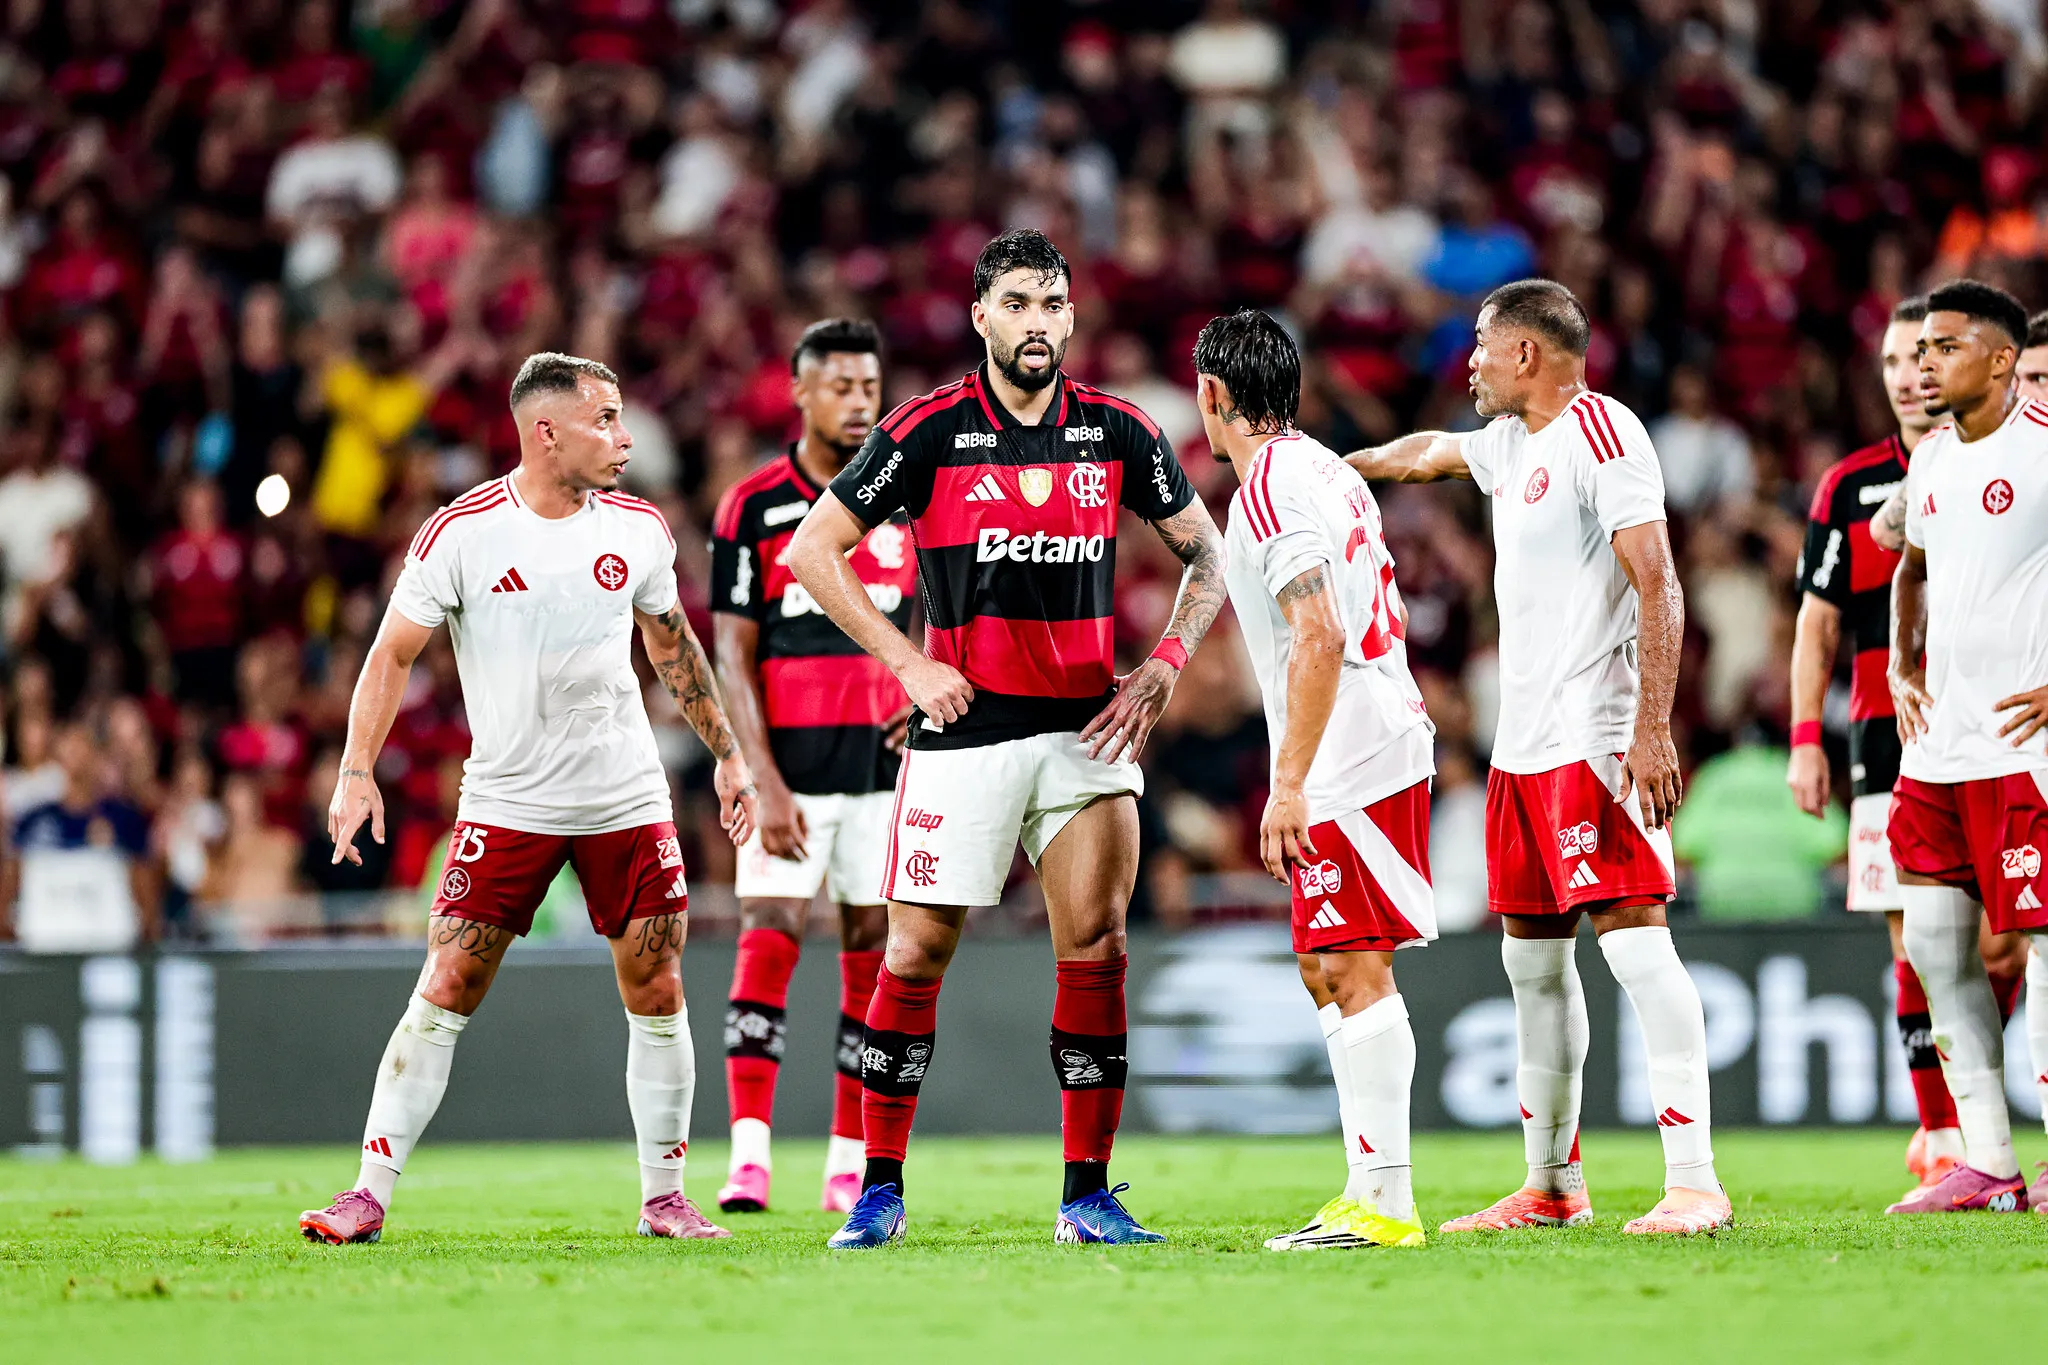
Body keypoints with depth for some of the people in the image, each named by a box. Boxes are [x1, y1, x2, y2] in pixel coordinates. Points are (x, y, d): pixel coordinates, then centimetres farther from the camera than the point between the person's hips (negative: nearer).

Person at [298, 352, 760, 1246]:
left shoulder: (637, 528, 2)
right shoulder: (461, 533, -10)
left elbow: (671, 645, 17)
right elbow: (394, 653, -5)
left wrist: (726, 754, 19)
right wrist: (357, 770, -14)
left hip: (627, 797, 3)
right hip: (507, 799, -3)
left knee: (657, 994, 2)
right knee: (446, 989, -7)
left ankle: (663, 1198, 14)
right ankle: (370, 1194, -2)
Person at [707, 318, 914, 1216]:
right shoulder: (753, 508, -2)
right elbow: (733, 655, -3)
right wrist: (766, 785, -11)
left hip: (884, 761, 3)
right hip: (790, 763, -3)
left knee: (874, 950, 3)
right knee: (767, 940, -11)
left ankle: (850, 1165, 9)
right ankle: (749, 1156, -13)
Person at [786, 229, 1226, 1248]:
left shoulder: (1118, 433, 5)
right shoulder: (928, 432, -4)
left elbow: (1205, 553, 17)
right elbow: (811, 551, 0)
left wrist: (1165, 664, 3)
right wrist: (909, 663, -5)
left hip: (1087, 731, 2)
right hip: (963, 731, -2)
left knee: (1096, 950, -4)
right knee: (917, 952, -2)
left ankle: (1087, 1195, 3)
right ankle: (879, 1189, 8)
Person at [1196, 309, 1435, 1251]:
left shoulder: (1269, 486, -13)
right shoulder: (1325, 469, 17)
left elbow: (1320, 639, -22)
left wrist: (1290, 782, -23)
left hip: (1348, 766, -10)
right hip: (1382, 744, 10)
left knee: (1356, 970, -10)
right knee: (1327, 971, 13)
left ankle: (1385, 1202, -12)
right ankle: (1369, 1190, 14)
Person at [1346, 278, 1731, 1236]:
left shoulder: (1600, 435, -12)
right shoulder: (1513, 442, 16)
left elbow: (1657, 586, -18)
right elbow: (1428, 454, 38)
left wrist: (1652, 729, -24)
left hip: (1596, 745, -10)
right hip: (1522, 750, 10)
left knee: (1634, 940, -16)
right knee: (1533, 958, 13)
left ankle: (1694, 1182, -20)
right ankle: (1553, 1185, 22)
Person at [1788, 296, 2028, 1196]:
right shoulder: (1851, 489, 8)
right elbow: (1819, 622, 11)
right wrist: (1805, 738, 3)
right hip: (1893, 746, 0)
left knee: (2001, 948, -6)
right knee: (1920, 945, -4)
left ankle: (1956, 1112, 13)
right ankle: (1941, 1138, 3)